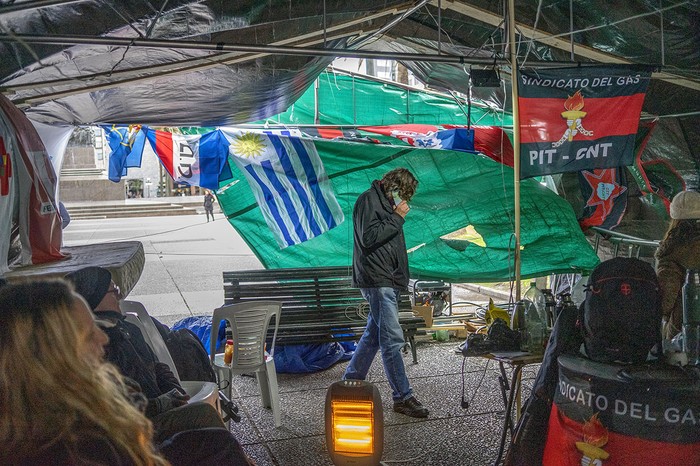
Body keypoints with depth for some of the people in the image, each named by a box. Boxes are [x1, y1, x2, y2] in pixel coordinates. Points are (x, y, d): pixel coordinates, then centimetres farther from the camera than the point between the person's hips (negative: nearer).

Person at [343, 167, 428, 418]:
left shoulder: (387, 202, 20)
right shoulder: (368, 199, -9)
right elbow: (368, 237, -19)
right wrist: (396, 218, -14)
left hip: (387, 281, 10)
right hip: (376, 280, -10)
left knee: (374, 335, 14)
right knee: (392, 339, -9)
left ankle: (350, 381, 26)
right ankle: (403, 397, -4)